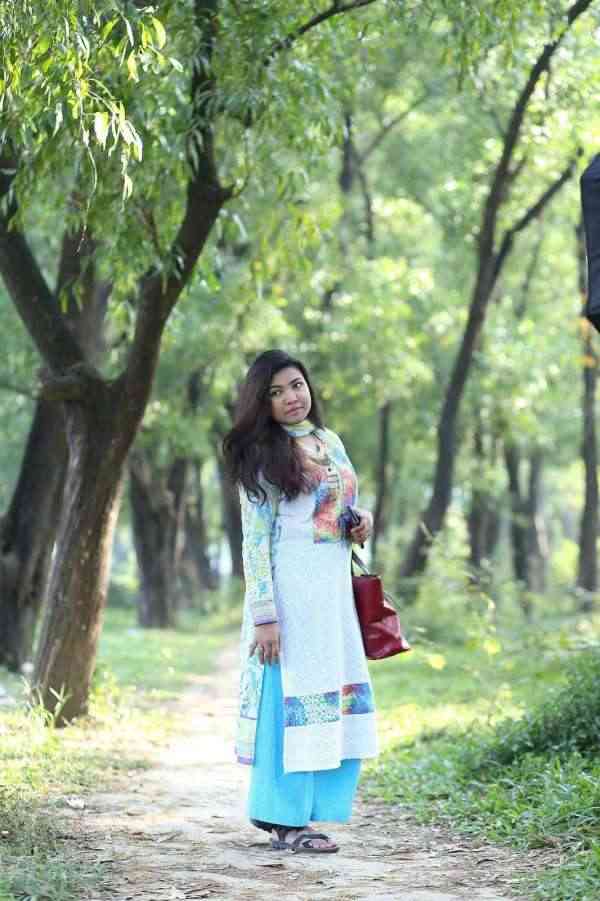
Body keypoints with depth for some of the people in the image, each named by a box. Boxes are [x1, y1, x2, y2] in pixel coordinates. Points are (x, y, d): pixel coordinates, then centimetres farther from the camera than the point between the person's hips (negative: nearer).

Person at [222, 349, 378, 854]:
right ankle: (285, 819, 1)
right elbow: (256, 539, -9)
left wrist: (362, 523, 2)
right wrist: (265, 613, -16)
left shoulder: (331, 442, 14)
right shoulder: (263, 456, -5)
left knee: (339, 695, 7)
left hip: (335, 585, 7)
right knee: (294, 694, -7)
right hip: (290, 588, -7)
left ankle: (276, 808, 17)